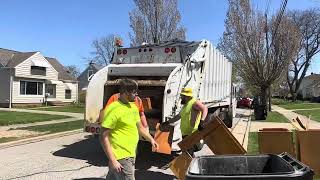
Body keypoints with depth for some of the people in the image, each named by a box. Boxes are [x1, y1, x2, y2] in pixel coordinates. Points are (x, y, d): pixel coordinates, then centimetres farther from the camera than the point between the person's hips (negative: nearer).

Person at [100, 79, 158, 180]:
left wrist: (151, 139, 16)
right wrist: (112, 160, -21)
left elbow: (139, 127, 23)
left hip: (131, 155, 8)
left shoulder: (133, 107, 9)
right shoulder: (113, 109, -18)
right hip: (121, 158, -8)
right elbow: (104, 137, -18)